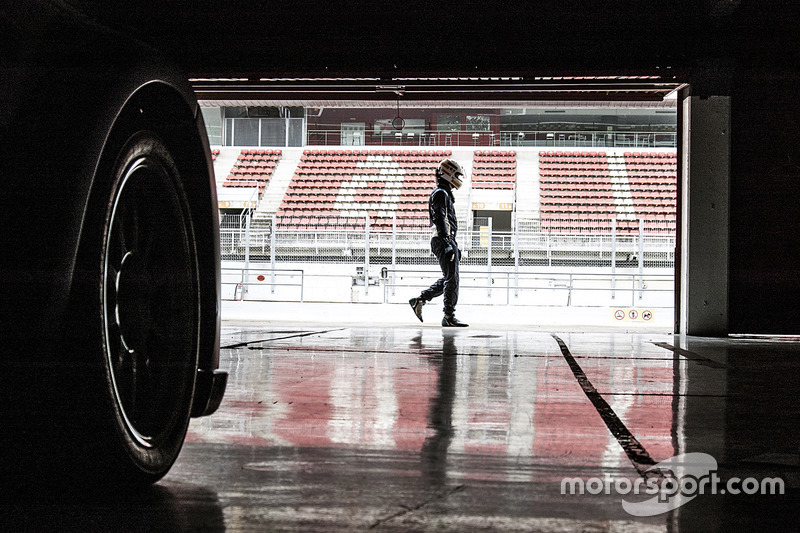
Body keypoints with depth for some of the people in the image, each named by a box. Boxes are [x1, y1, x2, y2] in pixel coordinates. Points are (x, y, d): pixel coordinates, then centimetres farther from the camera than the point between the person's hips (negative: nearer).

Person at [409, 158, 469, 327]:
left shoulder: (445, 193, 22)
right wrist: (447, 242, -28)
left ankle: (419, 300, 15)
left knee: (448, 279, 13)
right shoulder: (441, 194, -11)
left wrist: (454, 245, 27)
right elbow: (439, 219, -21)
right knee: (451, 279, -8)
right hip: (442, 241, -10)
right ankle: (449, 317, -4)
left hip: (447, 241, 10)